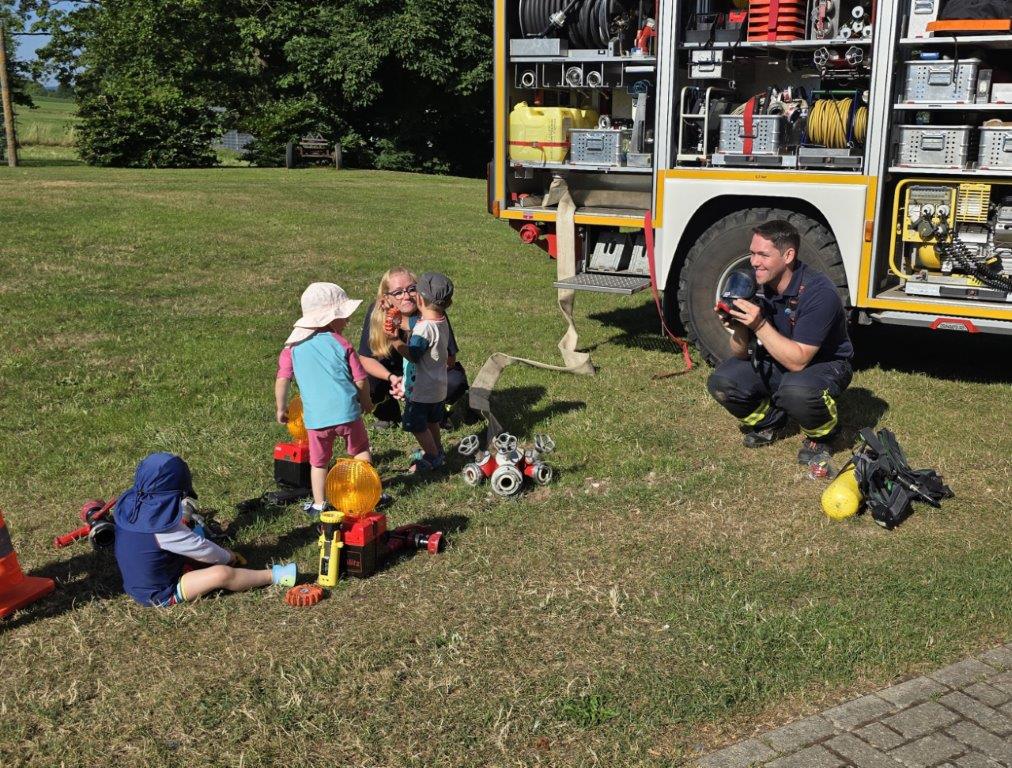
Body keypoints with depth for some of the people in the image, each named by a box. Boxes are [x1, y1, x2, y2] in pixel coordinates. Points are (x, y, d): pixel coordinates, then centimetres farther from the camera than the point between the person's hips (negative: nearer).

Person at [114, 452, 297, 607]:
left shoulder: (129, 503, -7)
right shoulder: (164, 528, -31)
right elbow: (203, 550, -18)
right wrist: (228, 557, 0)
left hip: (136, 583, 9)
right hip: (160, 594, -9)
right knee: (222, 574, -17)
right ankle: (274, 576, -5)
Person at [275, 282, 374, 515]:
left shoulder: (293, 347, 3)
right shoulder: (340, 343, -3)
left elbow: (282, 380, -4)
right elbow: (360, 379, -1)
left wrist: (281, 408, 11)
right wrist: (365, 401, 17)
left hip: (315, 417, 1)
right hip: (347, 412, -1)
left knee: (318, 462, 17)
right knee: (360, 451, 21)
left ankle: (319, 505, 20)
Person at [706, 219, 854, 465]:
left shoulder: (818, 293, -29)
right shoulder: (754, 285, -11)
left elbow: (797, 361, -32)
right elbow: (742, 354, -7)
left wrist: (760, 324, -39)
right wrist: (738, 327, -29)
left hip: (824, 364, -5)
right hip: (776, 362, 6)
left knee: (796, 391, -39)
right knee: (721, 383, -18)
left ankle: (821, 436, -4)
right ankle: (770, 423, 12)